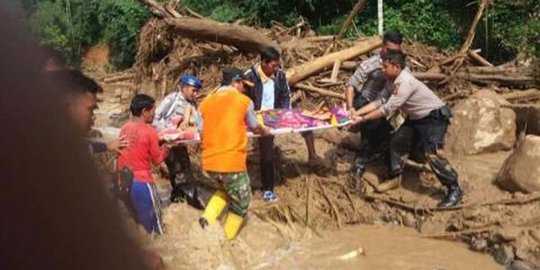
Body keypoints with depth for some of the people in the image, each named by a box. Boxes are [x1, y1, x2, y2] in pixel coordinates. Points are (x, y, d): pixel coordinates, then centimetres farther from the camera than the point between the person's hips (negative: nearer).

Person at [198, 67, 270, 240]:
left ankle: (208, 218, 12)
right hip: (232, 162, -5)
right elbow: (255, 128, 14)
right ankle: (227, 240, 21)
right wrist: (266, 132, 37)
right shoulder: (244, 101, -1)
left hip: (209, 162, 5)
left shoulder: (206, 102, 9)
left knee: (226, 189, 31)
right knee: (240, 202, 16)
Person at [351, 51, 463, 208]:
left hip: (435, 117, -10)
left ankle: (454, 189, -14)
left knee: (431, 152, -22)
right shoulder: (392, 82, -1)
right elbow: (379, 101, -2)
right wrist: (357, 112, -10)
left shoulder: (405, 83, -31)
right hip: (416, 118, 10)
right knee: (396, 142, 13)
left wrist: (363, 119, -27)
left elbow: (388, 109, -31)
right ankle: (395, 174, 33)